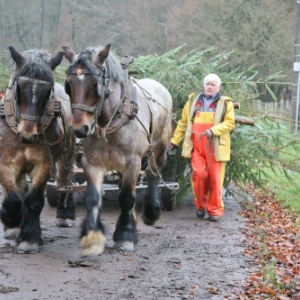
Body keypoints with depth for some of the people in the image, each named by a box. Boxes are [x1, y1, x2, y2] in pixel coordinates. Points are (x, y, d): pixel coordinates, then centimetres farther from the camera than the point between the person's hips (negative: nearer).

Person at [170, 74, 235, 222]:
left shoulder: (225, 103, 6)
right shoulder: (193, 101, 14)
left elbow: (230, 123, -3)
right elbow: (183, 123, 17)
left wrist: (213, 130, -18)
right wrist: (175, 140, 15)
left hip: (215, 146, -1)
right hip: (196, 145, 2)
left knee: (214, 178, -1)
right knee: (198, 174, -9)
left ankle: (214, 210, 8)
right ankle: (200, 205, 12)